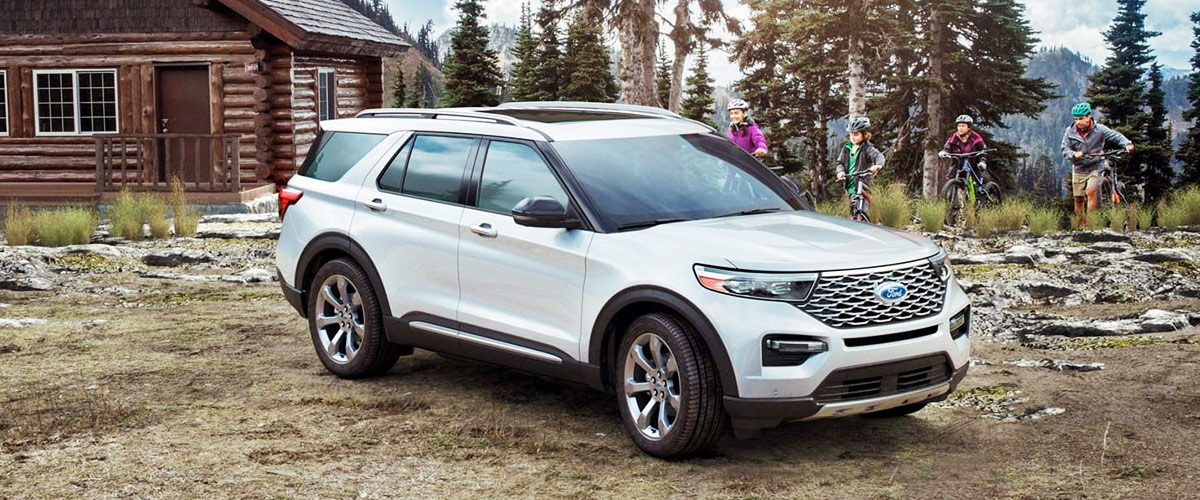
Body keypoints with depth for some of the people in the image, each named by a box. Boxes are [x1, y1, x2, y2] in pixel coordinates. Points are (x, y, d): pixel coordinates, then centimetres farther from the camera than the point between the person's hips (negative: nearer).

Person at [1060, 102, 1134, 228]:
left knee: (1091, 191, -24)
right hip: (1079, 169, 3)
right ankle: (1081, 225, 19)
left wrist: (1127, 144, -21)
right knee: (1078, 199, 4)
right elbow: (1065, 150, -5)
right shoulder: (1069, 131, -4)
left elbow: (1116, 136, -4)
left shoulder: (1099, 129, -9)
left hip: (1096, 167, -3)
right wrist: (1074, 154, -26)